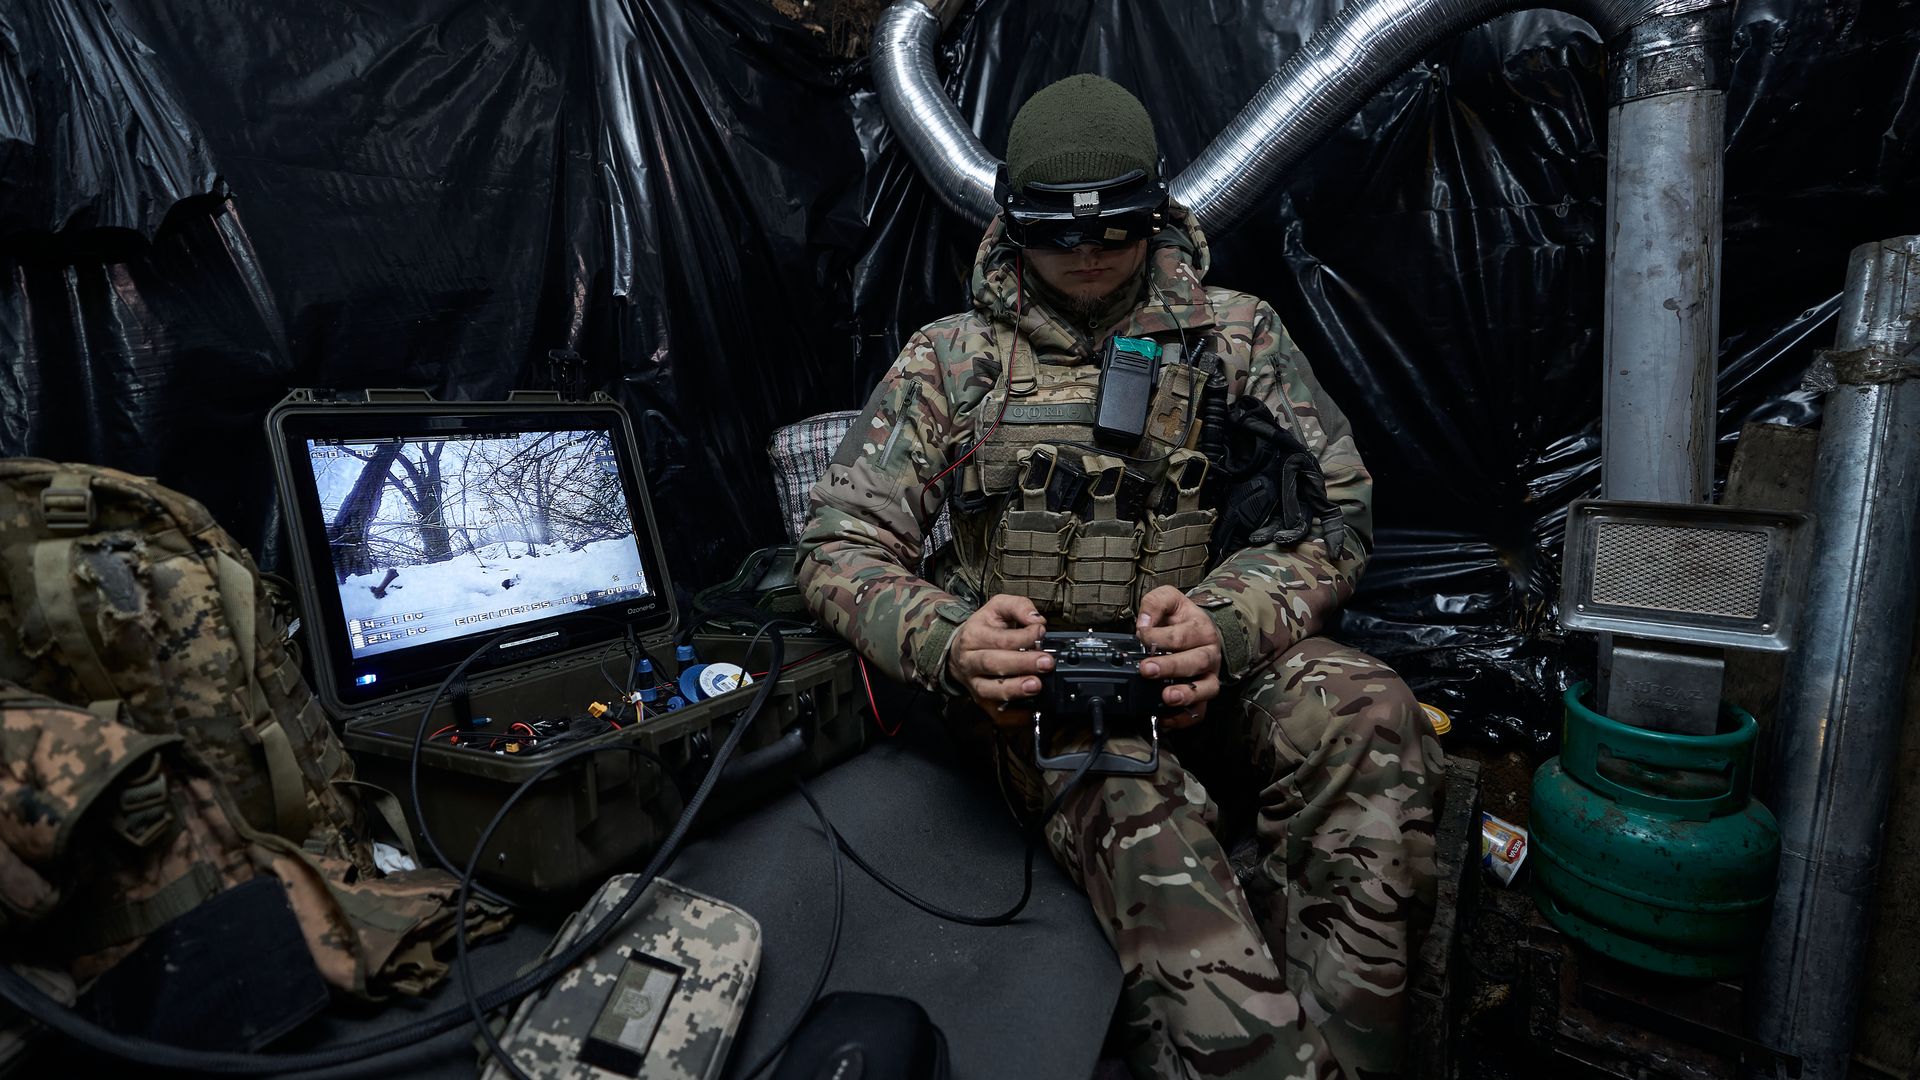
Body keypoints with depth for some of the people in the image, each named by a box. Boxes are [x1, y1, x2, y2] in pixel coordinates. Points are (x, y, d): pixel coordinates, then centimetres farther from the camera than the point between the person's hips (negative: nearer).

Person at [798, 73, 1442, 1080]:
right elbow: (840, 545, 1)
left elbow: (1334, 511, 2)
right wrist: (950, 641, -22)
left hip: (1220, 663, 2)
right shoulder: (950, 358, 6)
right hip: (1038, 685, -1)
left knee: (1363, 710, -29)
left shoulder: (1234, 334, 9)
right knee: (1138, 804, -34)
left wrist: (1223, 621, -21)